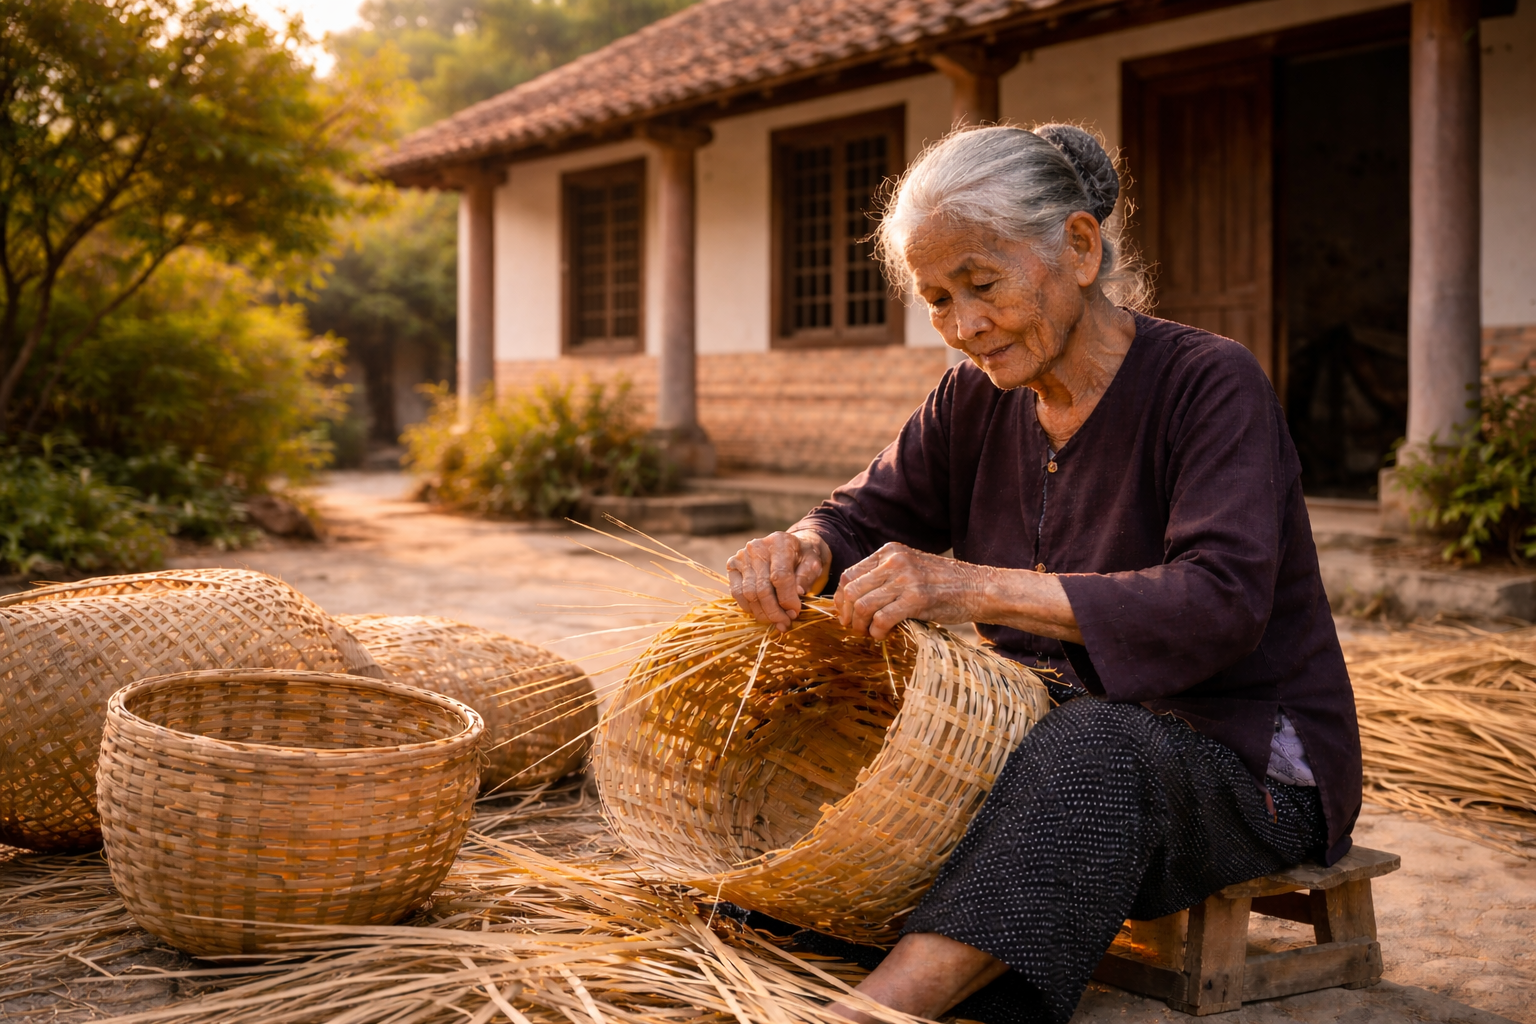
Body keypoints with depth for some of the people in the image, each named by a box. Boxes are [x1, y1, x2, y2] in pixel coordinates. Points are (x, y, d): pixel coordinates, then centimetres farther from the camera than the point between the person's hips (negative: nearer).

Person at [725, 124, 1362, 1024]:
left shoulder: (1210, 384, -16)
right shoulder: (978, 400, 4)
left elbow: (1221, 603, -29)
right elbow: (868, 516, 9)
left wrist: (975, 588, -39)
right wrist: (800, 550, -18)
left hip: (1242, 760, -6)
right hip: (1063, 728, 7)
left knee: (1090, 749, -39)